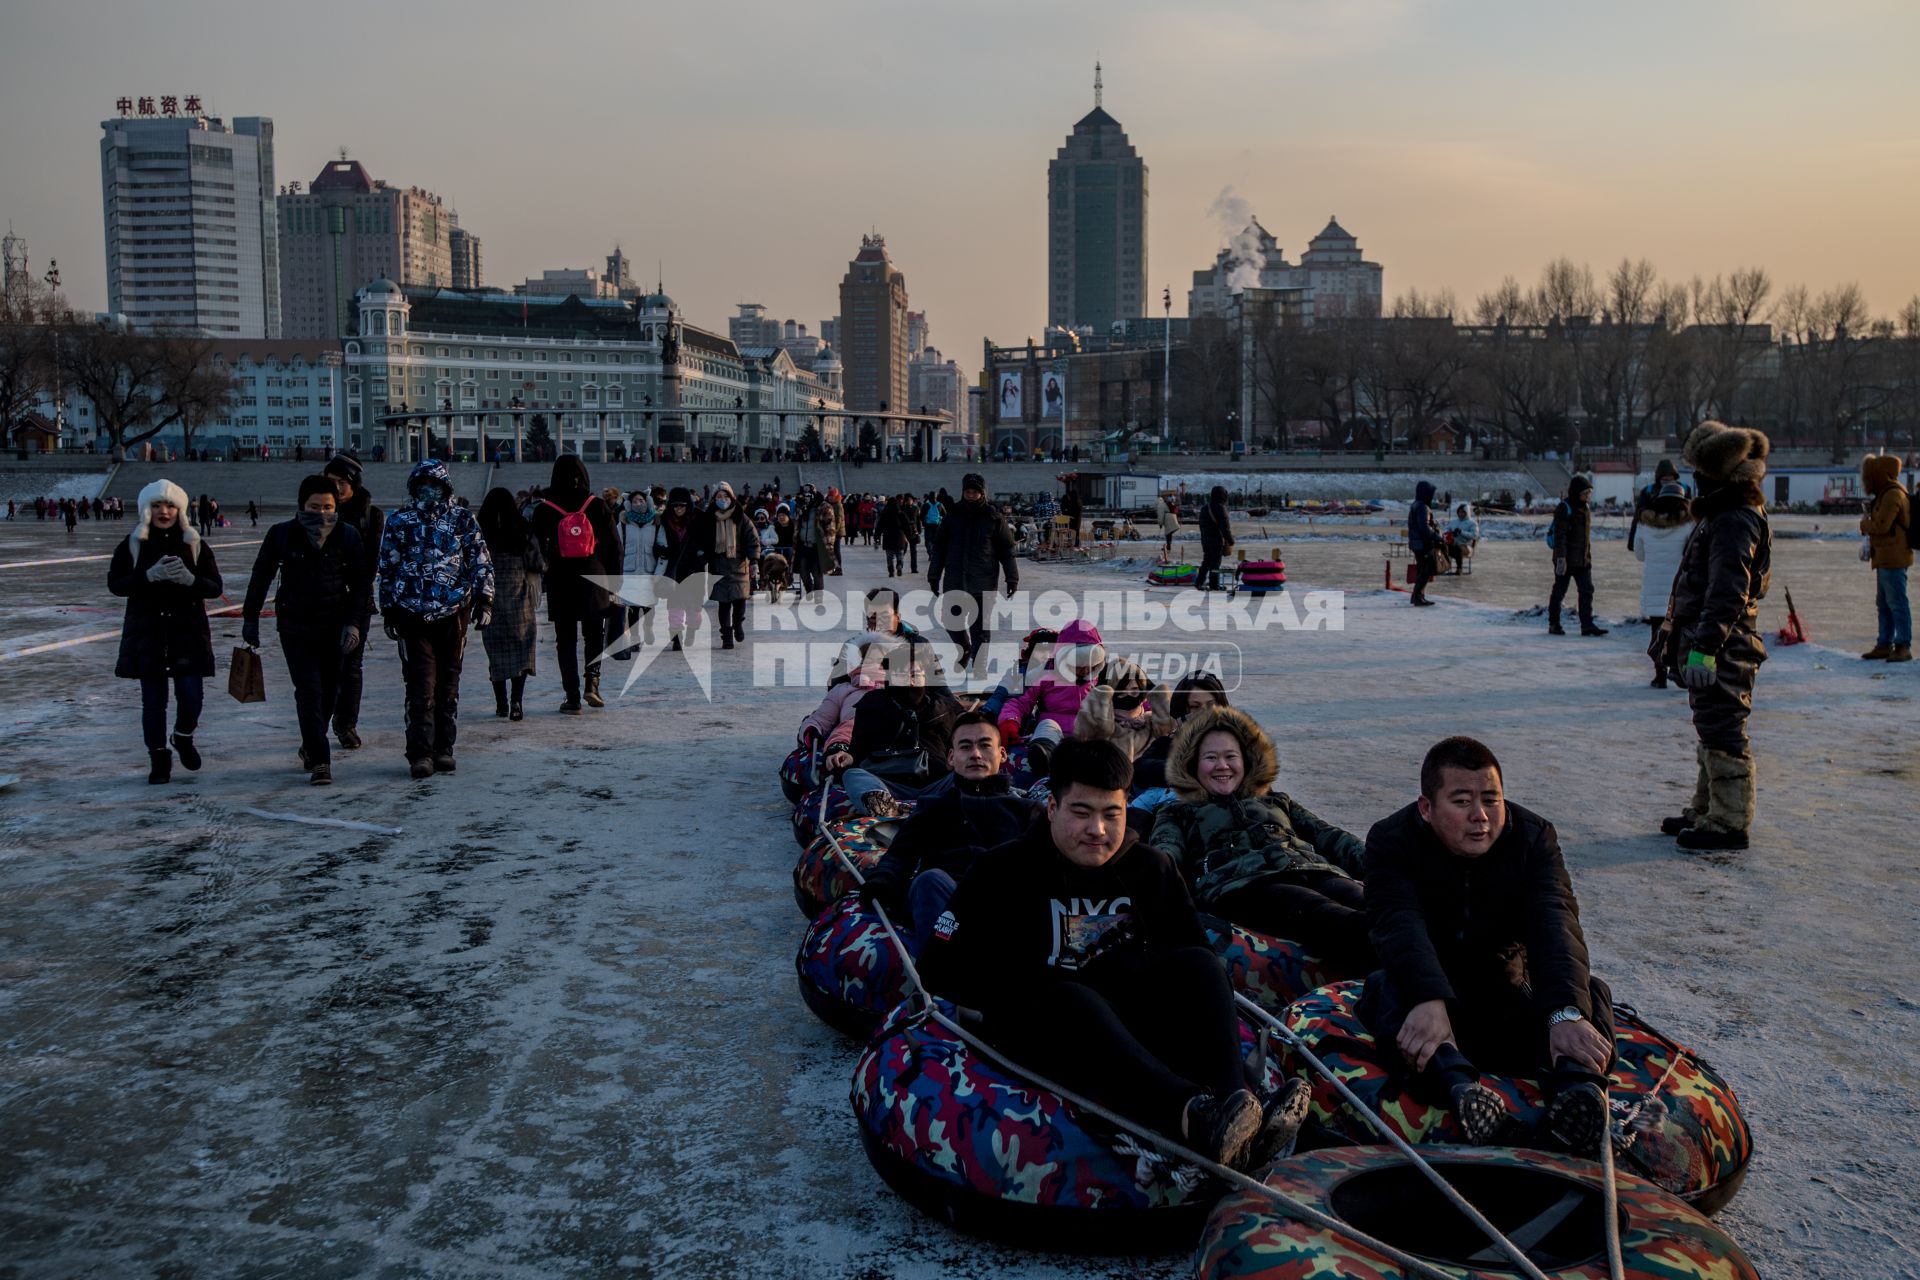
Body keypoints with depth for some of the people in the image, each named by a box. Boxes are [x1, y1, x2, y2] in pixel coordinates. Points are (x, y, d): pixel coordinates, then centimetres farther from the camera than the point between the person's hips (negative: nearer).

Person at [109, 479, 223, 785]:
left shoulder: (195, 544, 4)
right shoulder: (132, 545, 3)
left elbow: (215, 587, 0)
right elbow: (115, 584, -6)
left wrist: (189, 579, -20)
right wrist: (150, 575, -21)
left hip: (188, 632, 0)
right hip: (146, 633, 0)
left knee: (191, 695, -6)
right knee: (153, 700, 4)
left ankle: (183, 738, 26)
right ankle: (159, 758, 19)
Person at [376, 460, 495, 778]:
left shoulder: (463, 520, 5)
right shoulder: (399, 521, 5)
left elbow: (481, 561, 5)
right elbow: (387, 569, 9)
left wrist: (483, 599, -3)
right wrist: (389, 611, 7)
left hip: (454, 613, 1)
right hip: (412, 617, -1)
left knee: (448, 685, 8)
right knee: (421, 686, -6)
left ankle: (443, 749, 17)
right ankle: (421, 753, -4)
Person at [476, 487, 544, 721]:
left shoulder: (479, 533, -2)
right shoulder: (523, 530, -2)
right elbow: (538, 563, -1)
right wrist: (543, 566, 20)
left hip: (490, 598, 1)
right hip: (520, 597, -1)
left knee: (496, 650, 9)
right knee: (521, 647, 2)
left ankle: (501, 704, 14)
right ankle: (516, 701, -13)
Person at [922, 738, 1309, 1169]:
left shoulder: (1151, 867, 11)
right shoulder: (1001, 871, -1)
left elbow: (1189, 945, 17)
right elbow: (944, 964, -3)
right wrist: (1013, 1003, -12)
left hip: (1130, 1026, 5)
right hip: (1042, 1030, -4)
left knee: (1197, 963, -19)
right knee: (1070, 1001, -37)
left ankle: (1235, 1120, -42)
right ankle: (1192, 1115, -62)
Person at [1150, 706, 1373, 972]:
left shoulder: (1278, 801, 39)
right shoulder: (1178, 813, 30)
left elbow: (1328, 836, 25)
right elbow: (1165, 851, 9)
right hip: (1241, 884, -4)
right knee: (1331, 918, -40)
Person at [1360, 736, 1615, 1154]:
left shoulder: (1534, 835, -7)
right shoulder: (1391, 839, -11)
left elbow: (1554, 924, -24)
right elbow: (1400, 924, -30)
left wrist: (1566, 1013, -43)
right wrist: (1428, 1000, -51)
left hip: (1509, 996, 3)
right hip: (1427, 997, -2)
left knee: (1590, 992, -22)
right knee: (1384, 986, -33)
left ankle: (1575, 1085, -52)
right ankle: (1456, 1083, -60)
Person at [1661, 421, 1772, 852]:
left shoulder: (1734, 523, -18)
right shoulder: (1721, 517, 16)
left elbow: (1727, 595, -25)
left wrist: (1704, 648, -28)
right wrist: (1690, 645, 25)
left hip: (1723, 653, -11)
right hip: (1712, 649, 11)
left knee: (1723, 735, -5)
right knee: (1712, 733, 18)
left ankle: (1729, 824, 2)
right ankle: (1707, 812, 29)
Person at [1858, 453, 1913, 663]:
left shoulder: (1893, 495, -15)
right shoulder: (1885, 494, 17)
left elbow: (1881, 526, -20)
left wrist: (1864, 523, -3)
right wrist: (1868, 522, 7)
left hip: (1893, 559, -11)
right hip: (1885, 558, 11)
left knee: (1897, 603, -9)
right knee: (1884, 604, 15)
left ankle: (1903, 647, -8)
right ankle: (1885, 645, 22)